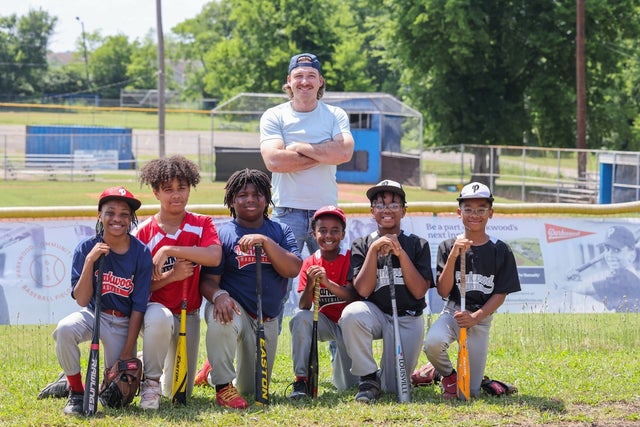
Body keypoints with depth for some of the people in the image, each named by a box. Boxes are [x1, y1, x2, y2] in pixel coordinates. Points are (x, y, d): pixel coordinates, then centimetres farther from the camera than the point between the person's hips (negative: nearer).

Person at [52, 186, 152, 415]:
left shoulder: (141, 253, -11)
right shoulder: (86, 248, -10)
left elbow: (138, 308, -8)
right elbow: (82, 300, -15)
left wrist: (126, 355, -12)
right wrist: (89, 261, -27)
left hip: (124, 323, 0)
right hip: (94, 314, 0)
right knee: (64, 329, -35)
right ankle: (75, 391, -13)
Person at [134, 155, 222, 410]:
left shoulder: (202, 225, -2)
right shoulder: (144, 233, -6)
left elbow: (214, 257, -24)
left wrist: (169, 250, -28)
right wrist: (171, 276, -24)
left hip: (189, 315, 3)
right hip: (156, 307, -3)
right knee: (159, 317, -42)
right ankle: (150, 382, -19)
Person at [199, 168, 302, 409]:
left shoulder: (280, 232, 7)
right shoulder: (222, 234, -2)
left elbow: (293, 269, -10)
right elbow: (209, 279, -9)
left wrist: (265, 242, -22)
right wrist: (218, 295, -32)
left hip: (268, 319, 4)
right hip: (235, 307, -4)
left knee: (252, 389, 5)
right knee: (221, 318, -42)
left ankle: (216, 368, 40)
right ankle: (223, 385, -21)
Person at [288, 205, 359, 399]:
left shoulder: (351, 258, -10)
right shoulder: (309, 264, -3)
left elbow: (354, 297, -21)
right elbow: (304, 308, -11)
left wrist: (327, 282, -36)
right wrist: (309, 285, -32)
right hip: (324, 321, 2)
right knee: (300, 319, -33)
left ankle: (340, 363, 19)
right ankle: (301, 379, -27)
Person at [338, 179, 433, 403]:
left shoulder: (417, 245, 3)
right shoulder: (362, 245, 3)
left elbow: (419, 291, -7)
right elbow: (363, 290, -10)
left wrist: (401, 254, -14)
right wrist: (374, 250, -15)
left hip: (408, 319, 0)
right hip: (376, 313, 0)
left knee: (393, 388, -10)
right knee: (351, 314, -37)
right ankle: (369, 377, -17)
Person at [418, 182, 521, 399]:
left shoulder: (500, 251, 0)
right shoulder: (448, 247, 1)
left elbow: (500, 294, -2)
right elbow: (443, 291, -6)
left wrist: (475, 318, -16)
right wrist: (453, 256, -18)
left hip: (481, 318, 0)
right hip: (452, 312, 0)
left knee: (470, 392, -5)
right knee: (433, 342, -36)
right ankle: (448, 375, -2)